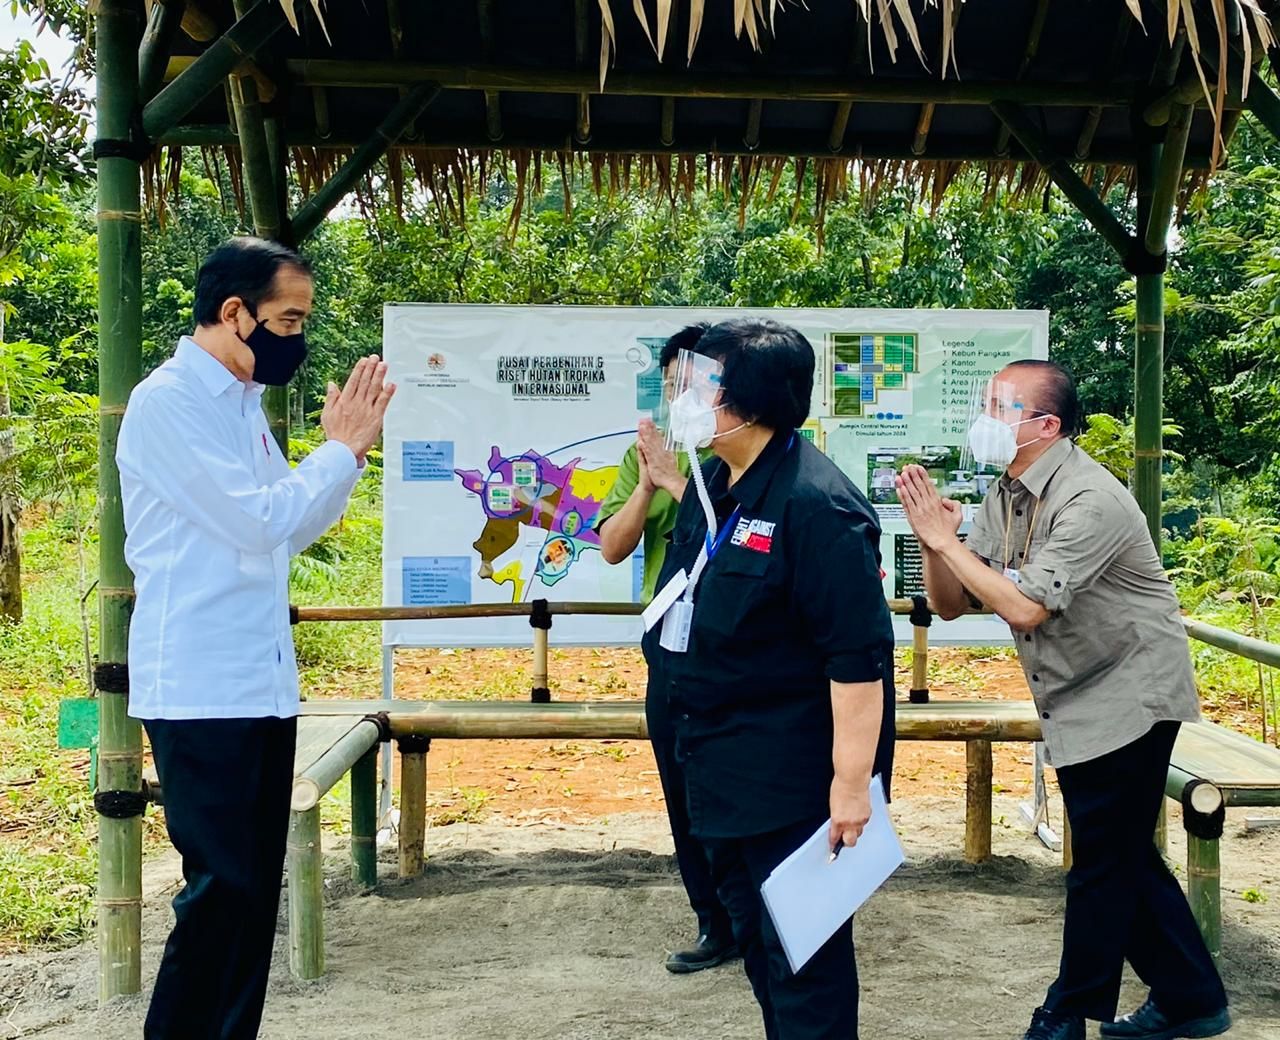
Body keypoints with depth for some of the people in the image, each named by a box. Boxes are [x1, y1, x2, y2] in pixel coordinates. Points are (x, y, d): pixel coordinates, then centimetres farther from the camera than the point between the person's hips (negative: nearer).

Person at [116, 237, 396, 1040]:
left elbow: (289, 532, 17)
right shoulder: (168, 403, -12)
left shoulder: (244, 403, 14)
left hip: (262, 686, 8)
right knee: (222, 888, -5)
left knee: (256, 886, 12)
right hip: (201, 692, -8)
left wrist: (349, 451, 6)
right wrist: (341, 449, -7)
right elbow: (258, 523, -18)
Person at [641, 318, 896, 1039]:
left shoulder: (815, 506, -23)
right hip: (723, 764, 9)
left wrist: (853, 780, -27)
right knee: (754, 930, 21)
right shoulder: (713, 485, 6)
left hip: (792, 775, -9)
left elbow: (859, 654, -25)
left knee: (803, 951, 3)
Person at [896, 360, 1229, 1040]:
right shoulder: (1004, 497, 3)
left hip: (1127, 697, -9)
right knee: (1125, 858, 17)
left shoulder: (1088, 499, -23)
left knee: (1103, 864, 2)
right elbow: (950, 604, 2)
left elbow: (1025, 607, -31)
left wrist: (946, 540, -24)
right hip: (1077, 704, 9)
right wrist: (933, 540, -16)